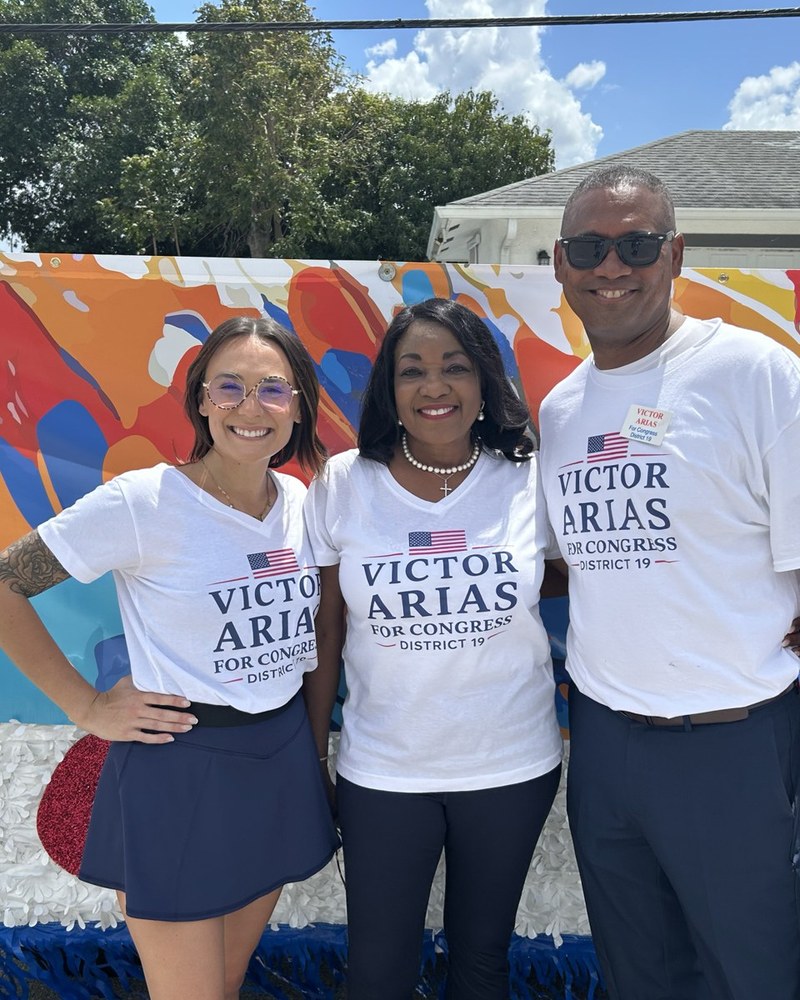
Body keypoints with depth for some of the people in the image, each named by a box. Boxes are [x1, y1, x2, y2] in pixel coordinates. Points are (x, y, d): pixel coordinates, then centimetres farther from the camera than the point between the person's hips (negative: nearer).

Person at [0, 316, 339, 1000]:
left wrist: (314, 736, 7)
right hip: (177, 772, -5)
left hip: (283, 762, 6)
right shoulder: (142, 502, -17)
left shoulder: (301, 501, 0)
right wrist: (87, 707, -13)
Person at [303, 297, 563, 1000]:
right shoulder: (342, 486, -8)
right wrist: (311, 757, 3)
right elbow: (325, 632, -2)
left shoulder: (531, 481, -8)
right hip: (381, 775, 0)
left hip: (513, 769, 1)